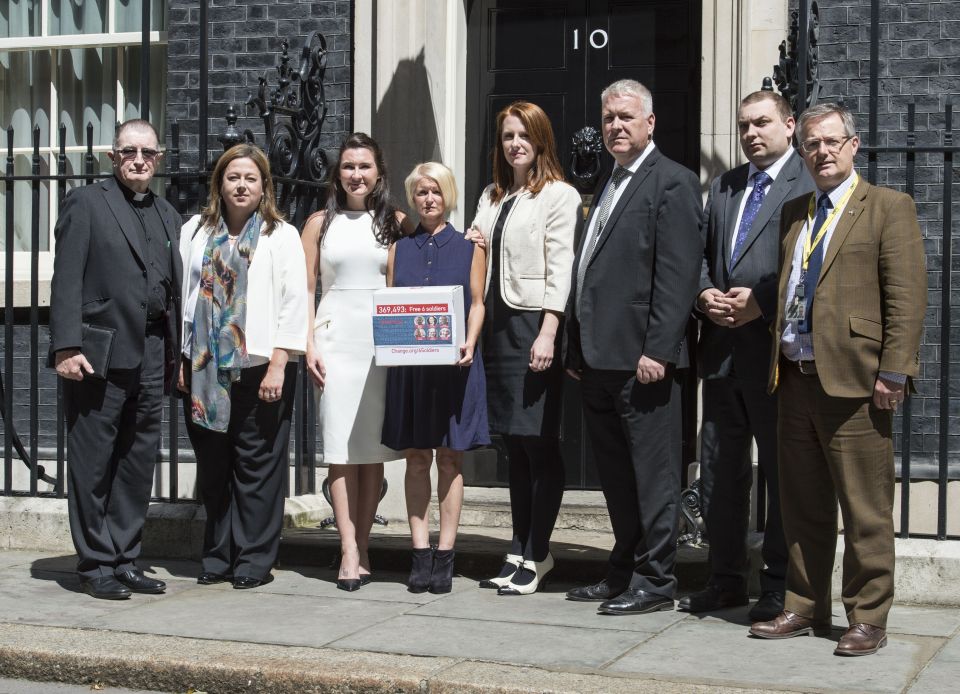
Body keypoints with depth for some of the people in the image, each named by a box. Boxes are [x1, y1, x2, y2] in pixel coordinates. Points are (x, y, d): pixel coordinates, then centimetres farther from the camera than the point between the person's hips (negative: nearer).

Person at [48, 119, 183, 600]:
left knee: (139, 465, 9)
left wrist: (175, 356, 10)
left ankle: (124, 561, 18)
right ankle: (95, 565, 9)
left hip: (150, 360, 6)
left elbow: (172, 288, 16)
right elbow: (66, 280, -7)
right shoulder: (86, 203, 0)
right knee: (93, 465, 1)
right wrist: (67, 346, -16)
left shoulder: (167, 215, 18)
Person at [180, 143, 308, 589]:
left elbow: (293, 303, -5)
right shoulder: (195, 232, 11)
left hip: (260, 365, -3)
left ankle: (254, 560, 7)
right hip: (205, 368, 3)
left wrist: (278, 366, -12)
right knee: (213, 466, 9)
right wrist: (181, 360, 3)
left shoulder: (281, 235, 1)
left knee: (257, 466, -1)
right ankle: (218, 557, 18)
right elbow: (180, 295, 10)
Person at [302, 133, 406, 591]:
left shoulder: (395, 223, 9)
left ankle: (362, 545, 10)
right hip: (336, 341, 0)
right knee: (341, 449, -6)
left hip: (384, 343, 1)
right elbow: (305, 290, 8)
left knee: (374, 449, 2)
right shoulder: (321, 223, 9)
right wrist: (309, 346, -1)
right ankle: (350, 553, -8)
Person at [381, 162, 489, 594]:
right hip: (408, 365, 2)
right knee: (416, 457, 3)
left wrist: (469, 343, -14)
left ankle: (444, 557, 3)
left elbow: (477, 303, 4)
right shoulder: (400, 249, 13)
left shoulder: (469, 249, 8)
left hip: (453, 364, -2)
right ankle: (420, 555, 6)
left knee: (449, 457, 0)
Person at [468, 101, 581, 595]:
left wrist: (548, 333, -18)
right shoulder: (490, 198, 19)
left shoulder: (559, 196, -4)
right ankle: (520, 551, 16)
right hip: (497, 327, 7)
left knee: (539, 444, -4)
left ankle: (536, 556, 2)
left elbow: (560, 270, -11)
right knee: (514, 447, 10)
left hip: (535, 326, -7)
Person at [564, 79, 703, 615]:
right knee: (616, 474, 15)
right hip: (600, 359, 9)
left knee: (653, 472, -2)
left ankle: (656, 581, 5)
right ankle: (624, 573, 24)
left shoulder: (673, 183, -6)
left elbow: (679, 274, -14)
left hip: (642, 359, -9)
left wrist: (657, 350, -20)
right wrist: (577, 349, 17)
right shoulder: (609, 185, 21)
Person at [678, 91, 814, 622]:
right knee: (718, 472, 12)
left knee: (781, 472, 2)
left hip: (776, 347, -7)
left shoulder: (809, 185, -5)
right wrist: (705, 295, 0)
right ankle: (726, 579, 22)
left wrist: (762, 303, -17)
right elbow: (700, 253, 19)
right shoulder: (722, 187, 17)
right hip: (722, 349, 7)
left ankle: (779, 587, 11)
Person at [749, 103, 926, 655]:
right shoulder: (794, 212, 18)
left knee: (865, 512, -1)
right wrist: (777, 364, 11)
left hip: (853, 381, -6)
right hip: (797, 378, 7)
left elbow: (907, 298, -9)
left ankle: (868, 620, 7)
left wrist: (893, 372, -15)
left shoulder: (889, 208, -2)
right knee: (803, 506, 13)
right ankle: (806, 608, 23)